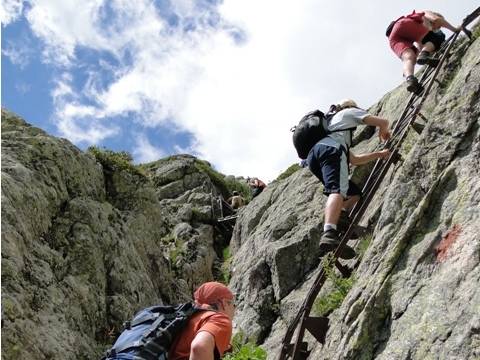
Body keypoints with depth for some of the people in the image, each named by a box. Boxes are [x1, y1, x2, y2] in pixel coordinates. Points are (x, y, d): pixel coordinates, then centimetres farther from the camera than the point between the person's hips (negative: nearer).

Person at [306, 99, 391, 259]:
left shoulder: (332, 122, 47)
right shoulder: (349, 112, 28)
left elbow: (354, 160, 46)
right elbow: (383, 122, 17)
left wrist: (379, 154, 50)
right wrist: (384, 132, 40)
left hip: (313, 156, 8)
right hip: (329, 150, -8)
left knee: (353, 194, 15)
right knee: (338, 190, -30)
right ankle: (329, 234, -55)